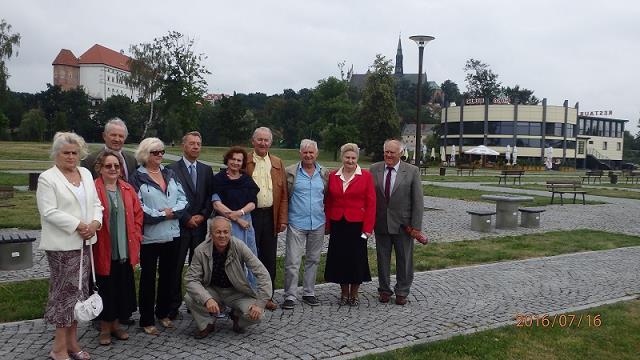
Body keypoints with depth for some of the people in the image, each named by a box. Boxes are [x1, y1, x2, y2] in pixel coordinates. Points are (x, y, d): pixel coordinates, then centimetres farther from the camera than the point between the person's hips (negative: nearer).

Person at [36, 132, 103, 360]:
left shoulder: (86, 174, 13)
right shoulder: (47, 178, -5)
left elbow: (96, 203, 13)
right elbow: (49, 212, -13)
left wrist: (95, 223, -6)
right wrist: (78, 225, -16)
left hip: (84, 243, 6)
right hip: (62, 245, -6)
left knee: (79, 291, 10)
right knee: (65, 292, -3)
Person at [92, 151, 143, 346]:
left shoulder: (128, 190, 7)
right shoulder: (93, 190, -9)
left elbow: (138, 214, 11)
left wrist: (135, 238, 6)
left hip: (125, 251, 5)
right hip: (103, 251, -4)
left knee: (123, 288, 12)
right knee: (105, 289, 6)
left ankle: (116, 324, 29)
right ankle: (105, 327, 22)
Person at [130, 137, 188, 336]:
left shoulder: (170, 174, 10)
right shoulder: (137, 178, -6)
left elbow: (183, 198, 5)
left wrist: (172, 212, -11)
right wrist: (162, 214, -12)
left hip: (172, 234, 5)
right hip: (150, 236, -5)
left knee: (169, 275, 13)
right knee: (148, 277, 5)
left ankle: (163, 313, 29)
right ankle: (146, 320, 15)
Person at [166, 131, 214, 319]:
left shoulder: (206, 170, 12)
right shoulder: (172, 169, -3)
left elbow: (210, 197, 10)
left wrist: (202, 216, -4)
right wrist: (187, 218, -9)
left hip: (200, 226, 4)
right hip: (180, 226, -4)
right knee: (176, 267, 1)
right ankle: (173, 305, 9)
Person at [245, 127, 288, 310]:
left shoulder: (277, 163, 10)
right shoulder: (244, 162, 0)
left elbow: (283, 195, 8)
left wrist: (283, 219, 1)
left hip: (270, 216, 3)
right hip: (249, 215, -3)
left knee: (269, 258, 10)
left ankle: (267, 296, 21)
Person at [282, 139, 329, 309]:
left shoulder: (324, 173, 8)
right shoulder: (290, 172, -1)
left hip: (318, 223, 3)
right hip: (296, 223, -3)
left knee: (313, 260, 12)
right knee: (292, 261, -5)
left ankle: (309, 293, 24)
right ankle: (290, 296, 4)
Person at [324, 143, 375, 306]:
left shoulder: (366, 176, -3)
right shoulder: (333, 176, 5)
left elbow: (371, 203, -4)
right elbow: (328, 202, 8)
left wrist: (368, 227, -9)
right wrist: (328, 225, 3)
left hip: (357, 225, -3)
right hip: (338, 225, 3)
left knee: (357, 259, 3)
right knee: (339, 259, 7)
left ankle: (354, 294, 19)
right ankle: (344, 293, 22)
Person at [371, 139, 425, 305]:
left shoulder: (412, 171, -6)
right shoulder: (374, 169, 1)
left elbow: (418, 201, -6)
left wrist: (416, 227, -10)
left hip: (402, 224, -2)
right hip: (381, 223, 2)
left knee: (404, 259, 9)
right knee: (382, 258, 13)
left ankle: (402, 292, 24)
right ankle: (384, 290, 28)